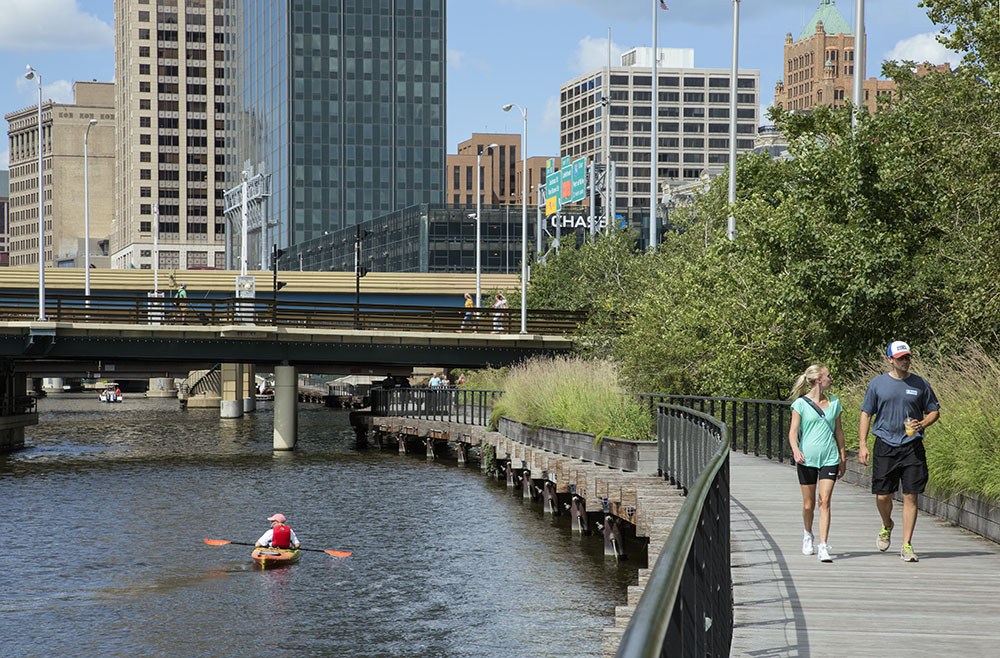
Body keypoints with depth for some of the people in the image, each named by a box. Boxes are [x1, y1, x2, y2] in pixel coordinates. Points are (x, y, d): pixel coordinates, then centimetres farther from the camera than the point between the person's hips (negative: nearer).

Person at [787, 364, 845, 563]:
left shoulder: (834, 403, 9)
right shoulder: (801, 403, -2)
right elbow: (793, 432, -6)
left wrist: (843, 458, 19)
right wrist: (795, 450, -24)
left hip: (829, 458, 2)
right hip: (807, 459, -2)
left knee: (825, 502, -10)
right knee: (809, 504, 8)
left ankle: (823, 547, -14)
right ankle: (808, 535, 36)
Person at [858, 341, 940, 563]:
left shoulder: (920, 384, 6)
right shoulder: (877, 384, 4)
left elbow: (934, 411, 15)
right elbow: (866, 414, 7)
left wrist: (922, 424, -7)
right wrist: (862, 445, -2)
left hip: (912, 446, 0)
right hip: (885, 446, 0)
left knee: (910, 496, -4)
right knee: (882, 496, 0)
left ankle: (906, 545, 2)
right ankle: (887, 526, 32)